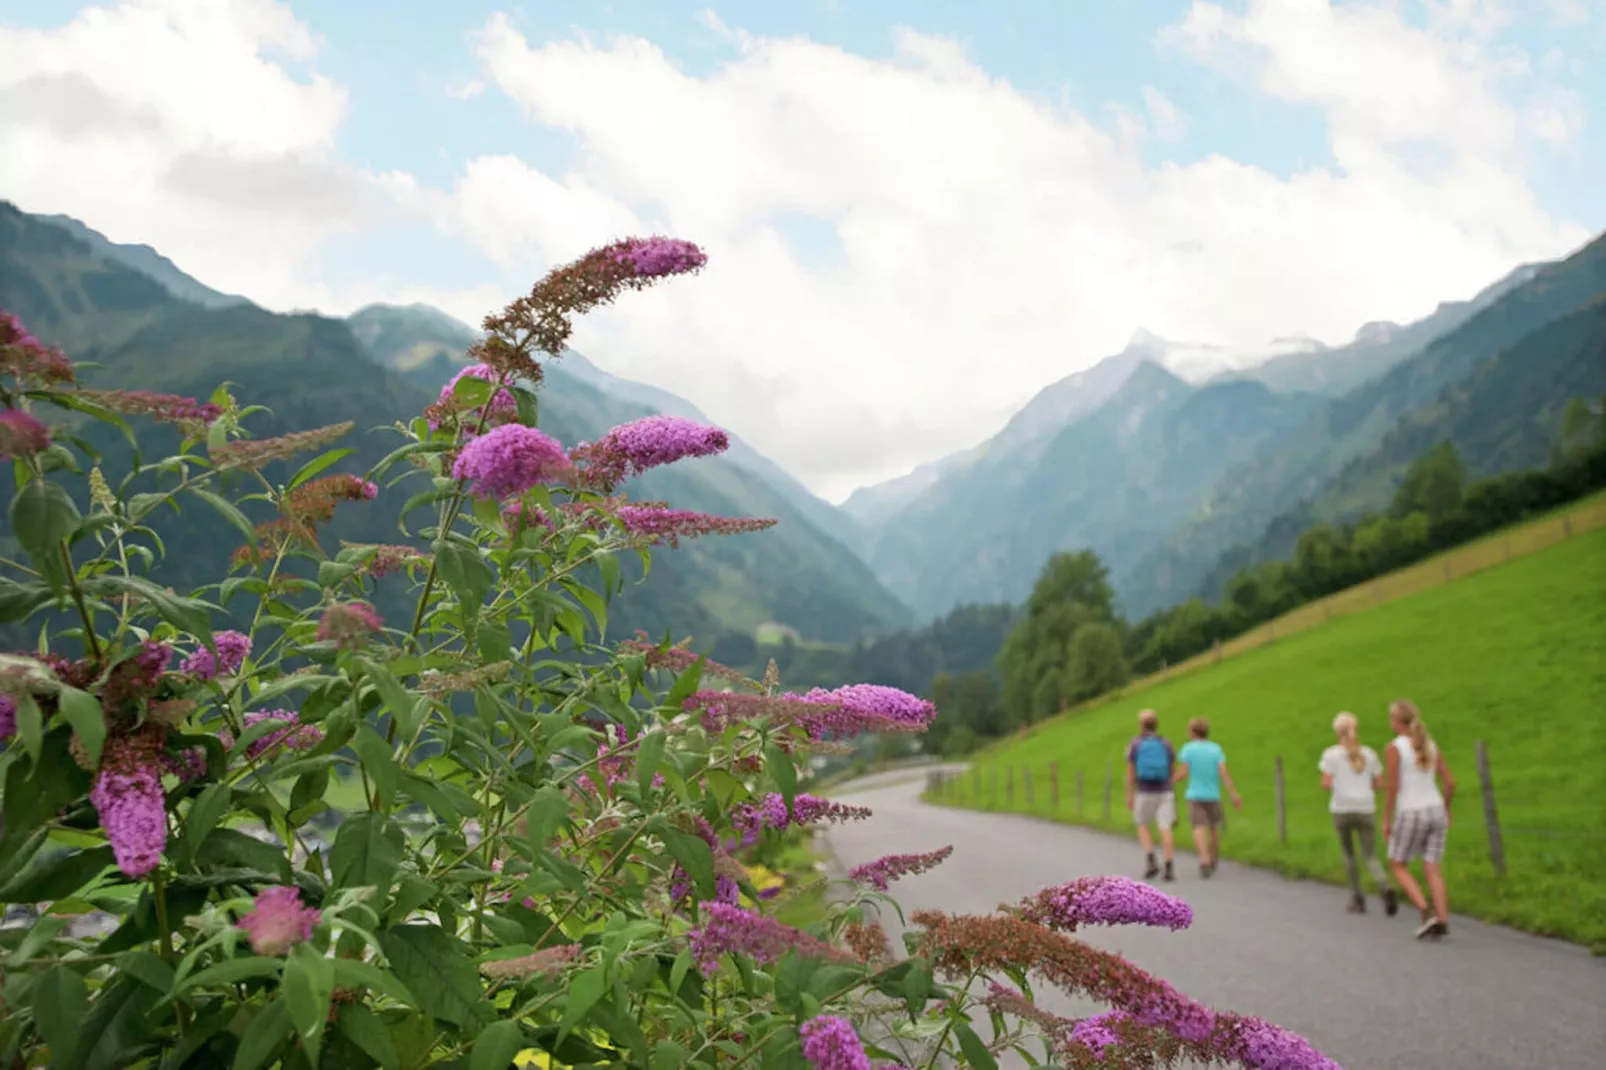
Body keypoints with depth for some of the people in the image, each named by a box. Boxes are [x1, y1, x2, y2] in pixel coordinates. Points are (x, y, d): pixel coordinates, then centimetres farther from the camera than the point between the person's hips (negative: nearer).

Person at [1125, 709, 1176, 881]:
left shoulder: (1135, 744, -2)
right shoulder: (1166, 744, 2)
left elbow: (1130, 772, -4)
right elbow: (1173, 770, 8)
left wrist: (1129, 796, 0)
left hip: (1144, 794, -1)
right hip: (1164, 793, 1)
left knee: (1142, 827, 16)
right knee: (1165, 830, -1)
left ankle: (1151, 861, 0)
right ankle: (1169, 868, -9)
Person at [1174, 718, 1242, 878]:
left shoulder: (1188, 749, -5)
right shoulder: (1216, 749, 0)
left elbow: (1182, 774, -10)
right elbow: (1224, 773, -9)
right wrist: (1235, 794, -10)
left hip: (1195, 796, -3)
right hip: (1213, 795, 3)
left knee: (1199, 829, -10)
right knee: (1214, 828, 19)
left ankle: (1205, 860, -31)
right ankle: (1213, 862, 32)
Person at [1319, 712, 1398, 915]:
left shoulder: (1331, 754, 0)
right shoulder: (1369, 754, 8)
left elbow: (1325, 784, -7)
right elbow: (1379, 784, 8)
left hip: (1342, 809, -2)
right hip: (1366, 809, 2)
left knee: (1349, 853, 17)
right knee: (1371, 857, 2)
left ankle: (1357, 898, 16)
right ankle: (1385, 889, -26)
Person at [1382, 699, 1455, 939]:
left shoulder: (1394, 748, -11)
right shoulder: (1431, 745, 6)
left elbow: (1393, 788, -14)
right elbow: (1450, 783, 6)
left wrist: (1386, 820, -6)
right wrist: (1446, 809, 21)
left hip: (1410, 815, -5)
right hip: (1435, 812, 5)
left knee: (1398, 866, 10)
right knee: (1433, 870, 8)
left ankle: (1427, 912, -6)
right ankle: (1442, 922, -2)